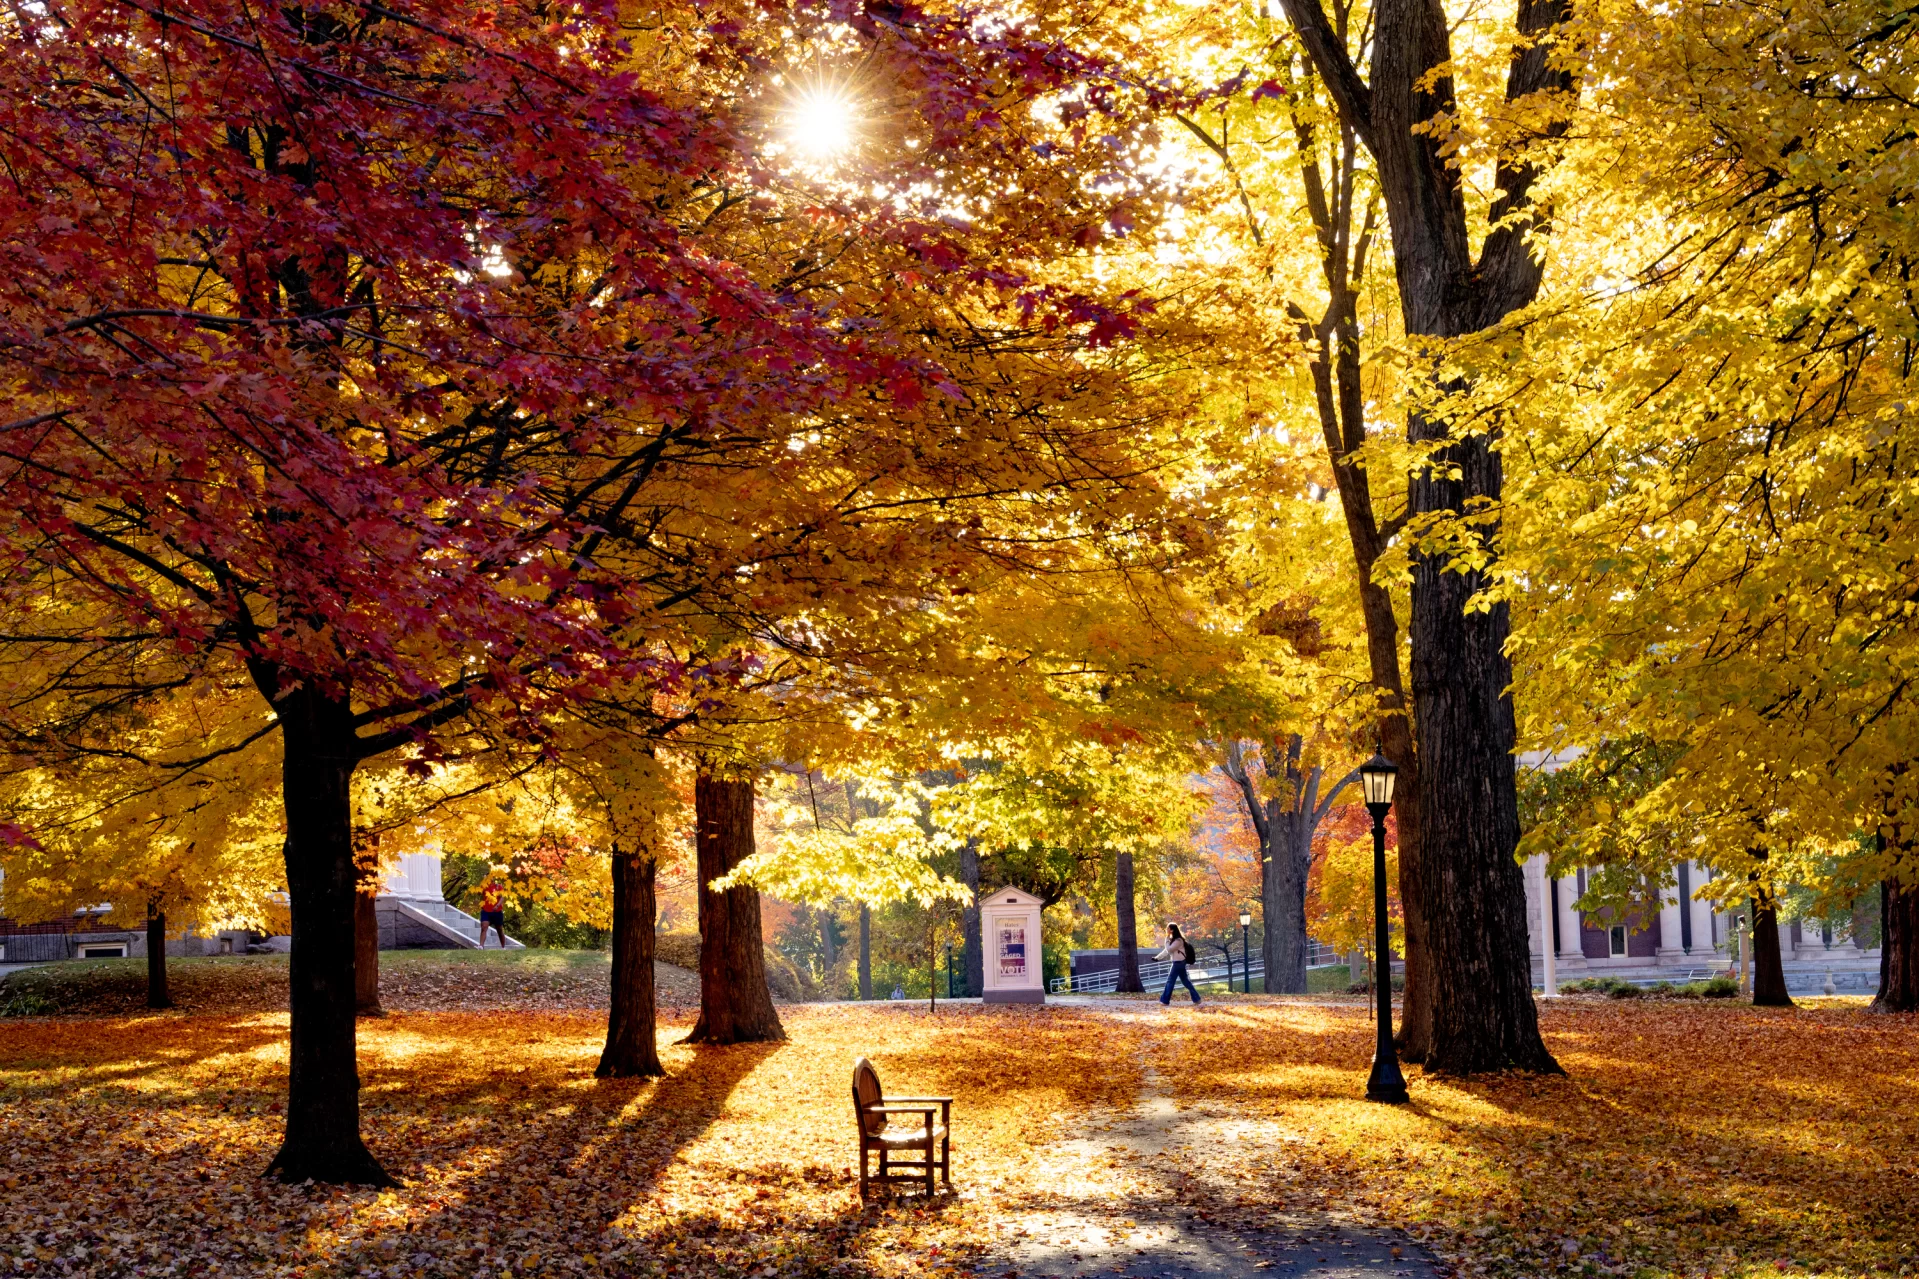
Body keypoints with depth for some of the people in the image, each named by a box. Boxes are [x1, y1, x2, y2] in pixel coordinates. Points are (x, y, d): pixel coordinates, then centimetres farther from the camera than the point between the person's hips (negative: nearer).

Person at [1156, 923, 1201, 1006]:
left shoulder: (1178, 940, -16)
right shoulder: (1173, 939, 15)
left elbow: (1169, 950, -20)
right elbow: (1167, 950, 21)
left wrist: (1167, 940, -11)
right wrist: (1157, 957, 19)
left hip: (1179, 963, -10)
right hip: (1178, 963, 10)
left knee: (1170, 981, -5)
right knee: (1185, 981, 11)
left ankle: (1165, 1000, -1)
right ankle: (1196, 998, 12)